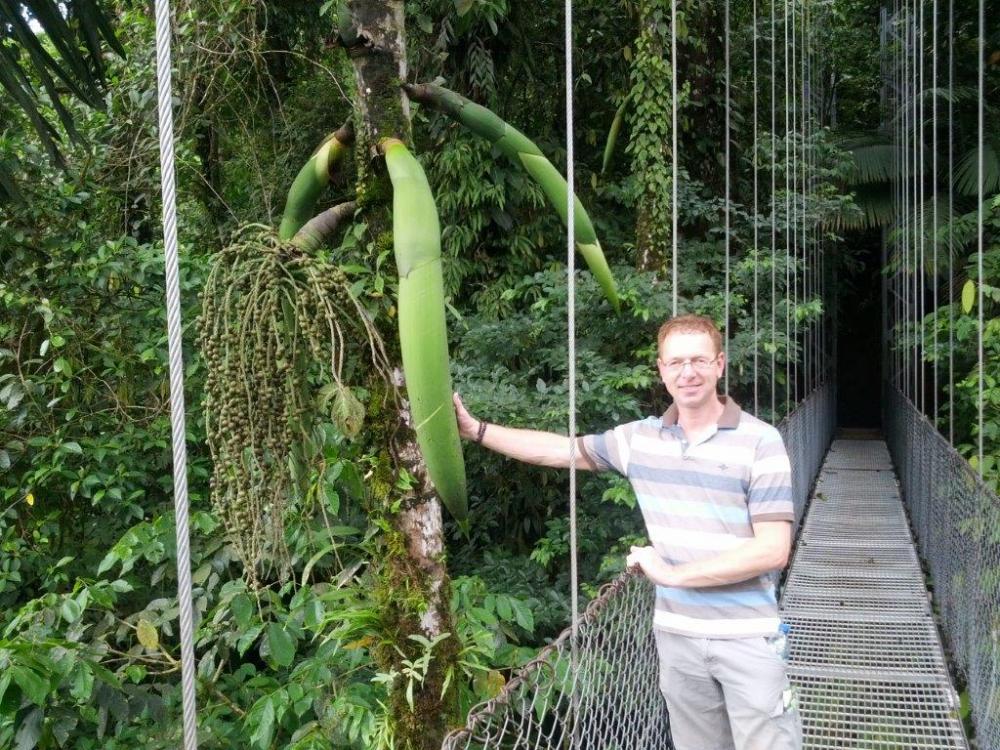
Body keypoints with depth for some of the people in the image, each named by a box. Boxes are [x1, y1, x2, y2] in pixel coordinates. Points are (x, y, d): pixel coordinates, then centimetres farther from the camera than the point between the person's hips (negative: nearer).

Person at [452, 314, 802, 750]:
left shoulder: (760, 442, -12)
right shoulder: (640, 438, 2)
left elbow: (773, 550, -16)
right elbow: (563, 450, 14)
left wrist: (673, 573, -17)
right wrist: (477, 430, 11)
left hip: (746, 638, -4)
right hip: (676, 635, 4)